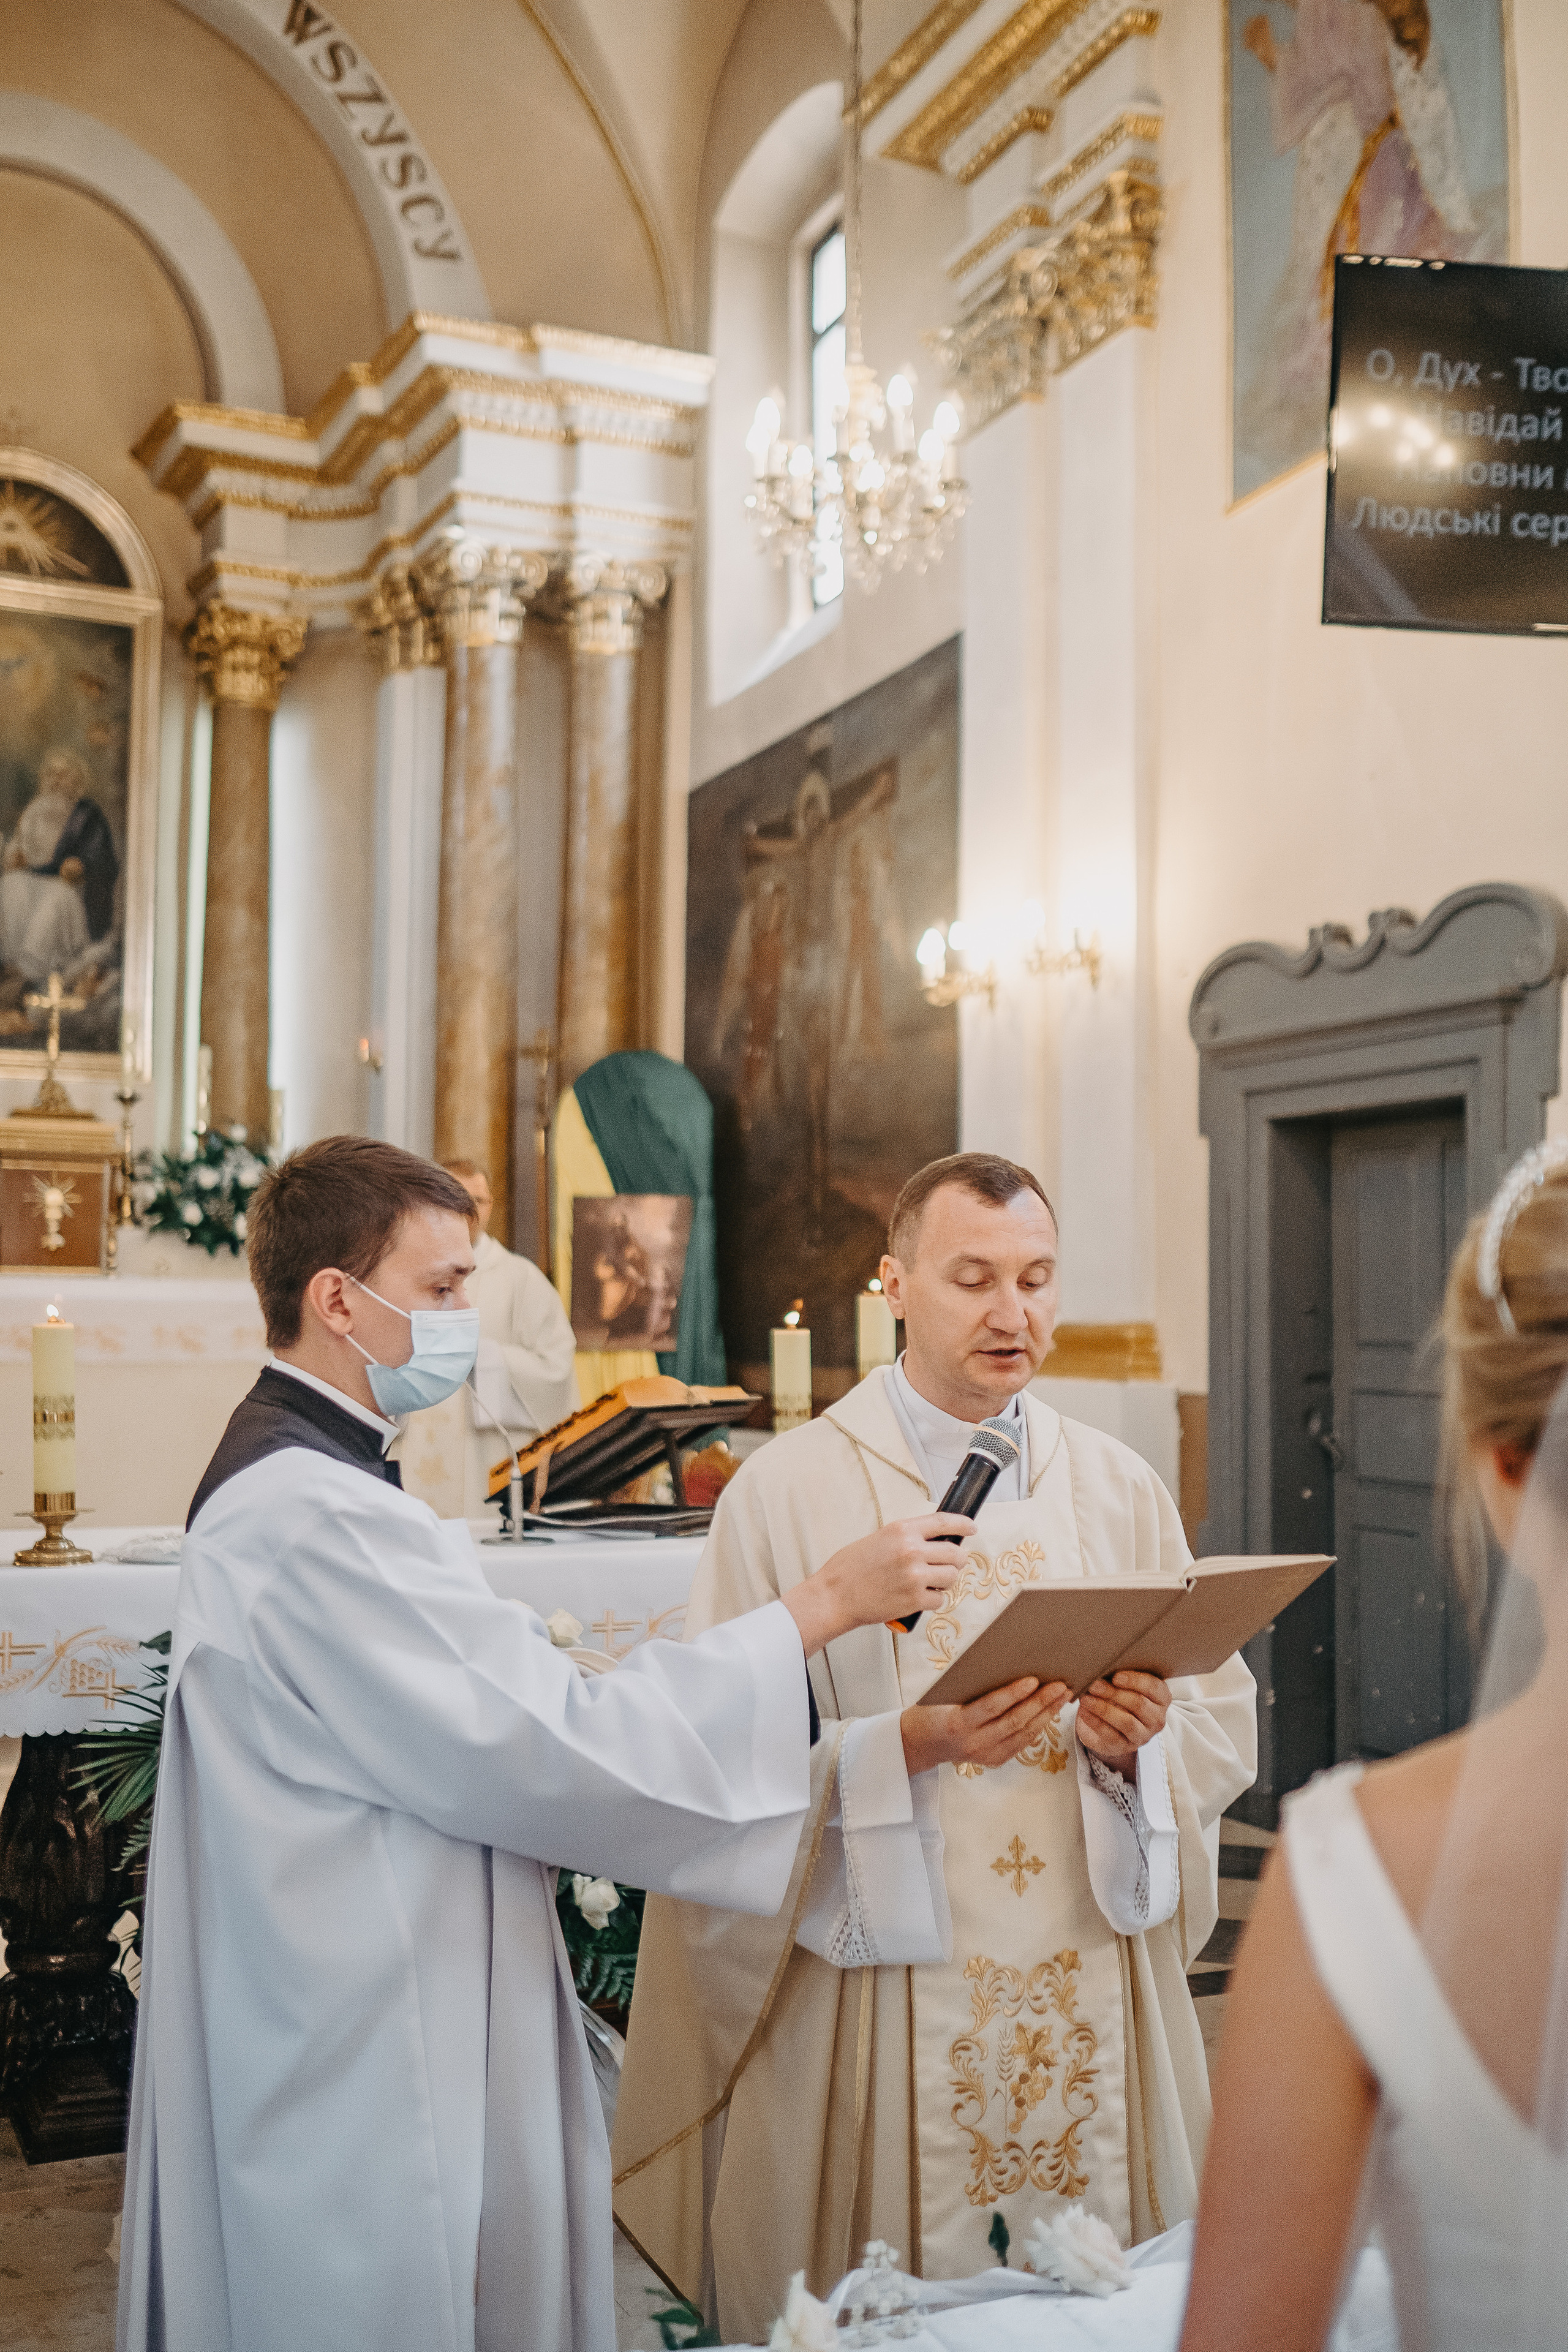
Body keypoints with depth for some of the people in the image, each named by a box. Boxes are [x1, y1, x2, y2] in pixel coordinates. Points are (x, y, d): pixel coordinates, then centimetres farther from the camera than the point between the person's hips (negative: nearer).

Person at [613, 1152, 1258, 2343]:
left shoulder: (1120, 1489, 7)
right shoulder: (787, 1493, -4)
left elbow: (1227, 1724, 7)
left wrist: (1136, 1741, -13)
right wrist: (908, 1748, -22)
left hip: (1097, 1997, 3)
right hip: (886, 2009, -3)